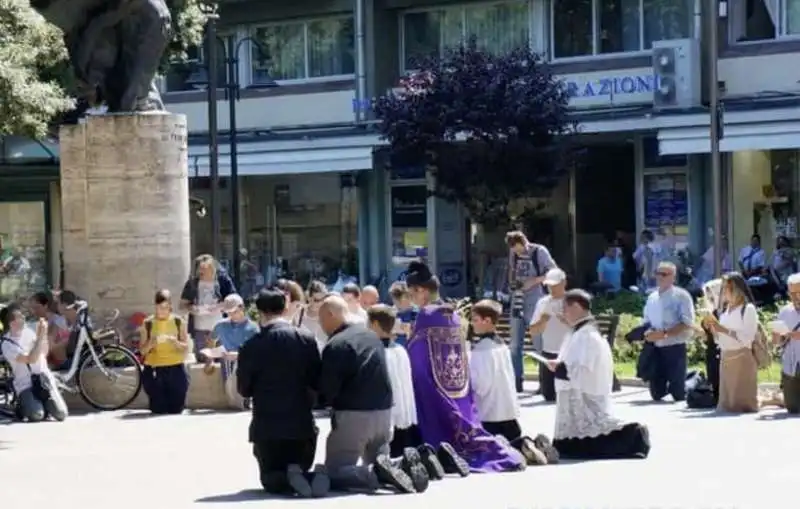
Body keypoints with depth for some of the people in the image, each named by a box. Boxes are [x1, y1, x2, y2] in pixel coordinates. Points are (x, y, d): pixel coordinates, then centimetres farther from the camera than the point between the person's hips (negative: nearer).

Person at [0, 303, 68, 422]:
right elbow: (31, 359, -23)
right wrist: (40, 336, -23)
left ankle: (45, 404, 20)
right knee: (37, 415, -28)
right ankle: (22, 407, 6)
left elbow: (44, 353, 7)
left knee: (61, 414, -10)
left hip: (45, 378, 5)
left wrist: (44, 334, -6)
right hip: (26, 385, -5)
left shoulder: (28, 331, 5)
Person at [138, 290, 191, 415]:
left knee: (176, 409, -3)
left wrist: (175, 342, -18)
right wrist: (150, 343, -18)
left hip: (175, 368, 0)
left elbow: (185, 347, 1)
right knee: (158, 410, -5)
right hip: (154, 370, 0)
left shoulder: (178, 322, 5)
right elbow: (142, 350, 3)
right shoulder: (148, 324, 3)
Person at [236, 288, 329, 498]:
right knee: (301, 470, 18)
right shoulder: (306, 339, -3)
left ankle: (289, 480, -21)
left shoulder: (252, 346, -10)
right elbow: (317, 383, 0)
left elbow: (244, 389, -2)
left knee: (270, 477, 13)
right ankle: (313, 477, -17)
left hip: (268, 427, -2)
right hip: (302, 424, 2)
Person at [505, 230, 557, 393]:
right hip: (518, 302, 6)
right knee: (515, 344, 6)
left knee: (539, 344, -4)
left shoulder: (539, 252, -9)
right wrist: (512, 283, 1)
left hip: (535, 303, -6)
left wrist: (534, 281, -17)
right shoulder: (513, 253, 7)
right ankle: (516, 381, 11)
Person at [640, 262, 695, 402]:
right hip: (656, 348, 6)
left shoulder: (681, 296, -7)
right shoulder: (652, 298, 12)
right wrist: (647, 333, -4)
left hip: (675, 348, -6)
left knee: (678, 393, -4)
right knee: (656, 393, 6)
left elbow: (688, 324, -14)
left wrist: (664, 333, -20)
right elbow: (647, 322, 20)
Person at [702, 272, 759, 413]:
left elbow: (747, 338, -16)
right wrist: (712, 327, -1)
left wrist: (723, 329, -18)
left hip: (742, 358, -7)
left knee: (743, 401, -8)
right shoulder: (725, 309, 14)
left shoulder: (748, 309, -7)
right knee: (726, 402, 7)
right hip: (725, 358, 7)